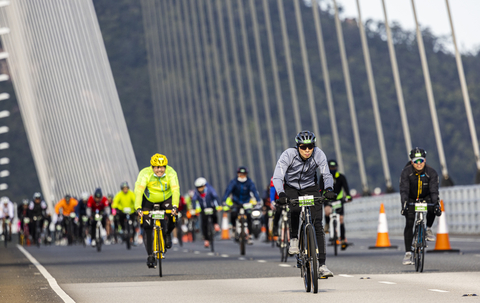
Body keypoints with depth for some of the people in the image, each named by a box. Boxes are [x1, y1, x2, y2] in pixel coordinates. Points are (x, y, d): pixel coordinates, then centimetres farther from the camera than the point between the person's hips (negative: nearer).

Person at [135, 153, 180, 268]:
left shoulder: (171, 173, -26)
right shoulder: (145, 173, -28)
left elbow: (175, 190, -36)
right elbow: (138, 190, -38)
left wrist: (175, 206, -51)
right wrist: (138, 208, -51)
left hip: (166, 200, 0)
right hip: (149, 201, 0)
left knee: (172, 218, -27)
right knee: (147, 227, -11)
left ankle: (167, 234, 6)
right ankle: (150, 256, 1)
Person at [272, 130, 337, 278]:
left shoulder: (318, 154, -22)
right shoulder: (288, 155, -27)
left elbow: (326, 175, -19)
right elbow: (277, 177, -32)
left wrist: (329, 189, -41)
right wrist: (281, 194, -50)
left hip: (310, 188, 1)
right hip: (291, 187, -1)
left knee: (317, 224, -12)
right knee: (294, 210, -35)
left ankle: (321, 265, -12)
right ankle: (294, 239, -9)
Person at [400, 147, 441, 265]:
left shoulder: (431, 173, -21)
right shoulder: (406, 172, -23)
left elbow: (434, 190, -29)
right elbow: (404, 190, -31)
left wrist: (436, 204, -46)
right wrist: (404, 204, -47)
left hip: (425, 198, 0)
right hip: (411, 199, 0)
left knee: (432, 209, -33)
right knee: (409, 223, -15)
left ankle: (428, 229, -5)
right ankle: (408, 253, -12)